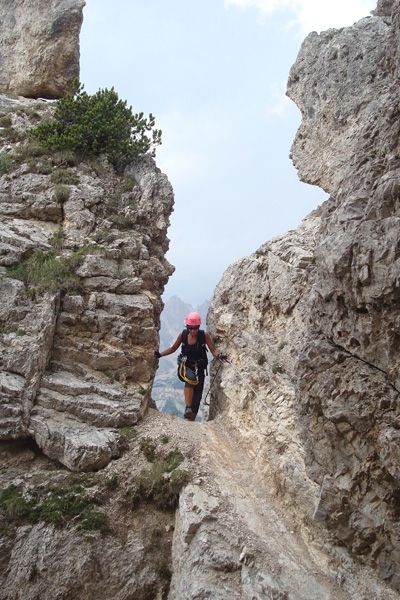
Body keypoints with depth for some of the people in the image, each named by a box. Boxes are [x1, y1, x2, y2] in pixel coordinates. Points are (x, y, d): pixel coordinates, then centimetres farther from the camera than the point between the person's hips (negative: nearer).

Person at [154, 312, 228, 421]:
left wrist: (220, 356, -31)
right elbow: (173, 349, 6)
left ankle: (191, 421, 13)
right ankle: (188, 408, -30)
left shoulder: (204, 335, -10)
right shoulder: (183, 335, -6)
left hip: (199, 368, 1)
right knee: (190, 379, -36)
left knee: (197, 397, 0)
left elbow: (213, 350, -10)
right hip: (186, 366, -1)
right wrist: (160, 354, -6)